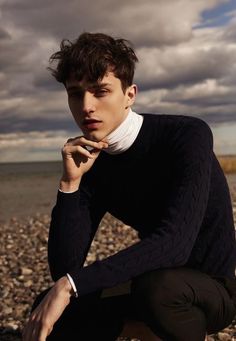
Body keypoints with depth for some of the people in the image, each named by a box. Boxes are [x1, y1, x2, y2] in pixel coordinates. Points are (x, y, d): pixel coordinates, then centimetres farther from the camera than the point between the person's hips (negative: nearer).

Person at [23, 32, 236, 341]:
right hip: (144, 285, 5)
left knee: (154, 286, -37)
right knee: (48, 311, -8)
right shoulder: (92, 166, -5)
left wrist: (71, 284, -36)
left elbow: (174, 243, -35)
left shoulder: (188, 135, -21)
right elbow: (64, 269, -12)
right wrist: (70, 183, -23)